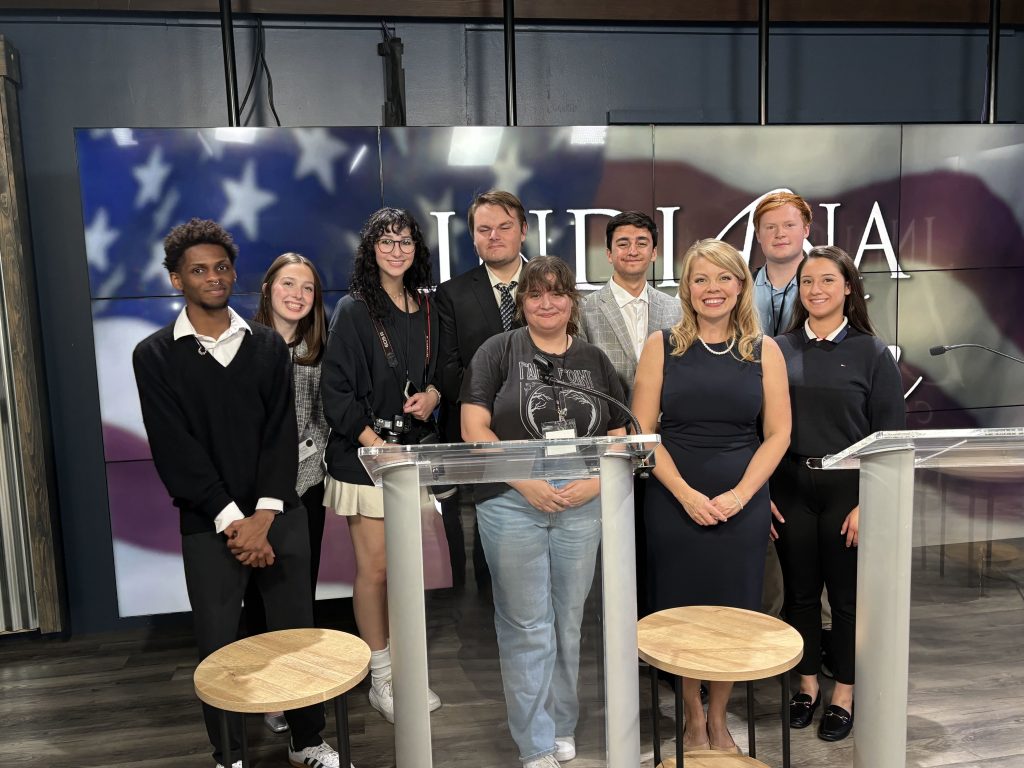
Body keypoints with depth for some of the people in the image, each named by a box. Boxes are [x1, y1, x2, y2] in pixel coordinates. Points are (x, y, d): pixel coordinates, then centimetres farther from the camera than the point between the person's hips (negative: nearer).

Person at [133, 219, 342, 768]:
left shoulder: (268, 346, 8)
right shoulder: (155, 356, 1)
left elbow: (282, 435, 1)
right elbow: (174, 449, -6)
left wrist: (264, 515, -10)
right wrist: (233, 521, -12)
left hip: (279, 517, 2)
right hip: (209, 526, -2)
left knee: (297, 634, 8)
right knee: (218, 646, 5)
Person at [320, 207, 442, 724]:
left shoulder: (426, 308, 10)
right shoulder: (354, 310, -6)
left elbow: (438, 369, 20)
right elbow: (335, 390, -10)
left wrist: (432, 393, -2)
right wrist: (374, 441, -15)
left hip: (412, 448, 5)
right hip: (365, 453, -5)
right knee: (374, 567, 0)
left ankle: (402, 668, 23)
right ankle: (380, 679, 16)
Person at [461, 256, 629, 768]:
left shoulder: (594, 360, 10)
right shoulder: (498, 351, -1)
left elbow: (618, 437, 9)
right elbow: (475, 428, -8)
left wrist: (594, 482, -9)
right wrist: (525, 481, -15)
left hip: (582, 509, 3)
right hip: (513, 507, -3)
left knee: (568, 624, 14)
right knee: (527, 629, 4)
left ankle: (563, 727, 33)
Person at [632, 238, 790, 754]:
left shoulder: (764, 351, 4)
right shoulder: (662, 346, -1)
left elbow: (778, 433, 2)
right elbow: (642, 432, -4)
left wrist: (739, 494, -10)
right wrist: (687, 495, -12)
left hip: (743, 505, 1)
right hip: (675, 503, -1)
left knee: (734, 611, 9)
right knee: (681, 611, 7)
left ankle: (719, 720, 30)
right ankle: (693, 719, 28)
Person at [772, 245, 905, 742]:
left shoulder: (872, 353, -2)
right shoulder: (779, 350, 3)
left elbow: (891, 437, -3)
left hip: (846, 490, -2)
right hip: (791, 488, 2)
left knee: (847, 596, 9)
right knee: (799, 592, 11)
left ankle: (843, 695, 26)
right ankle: (807, 685, 29)